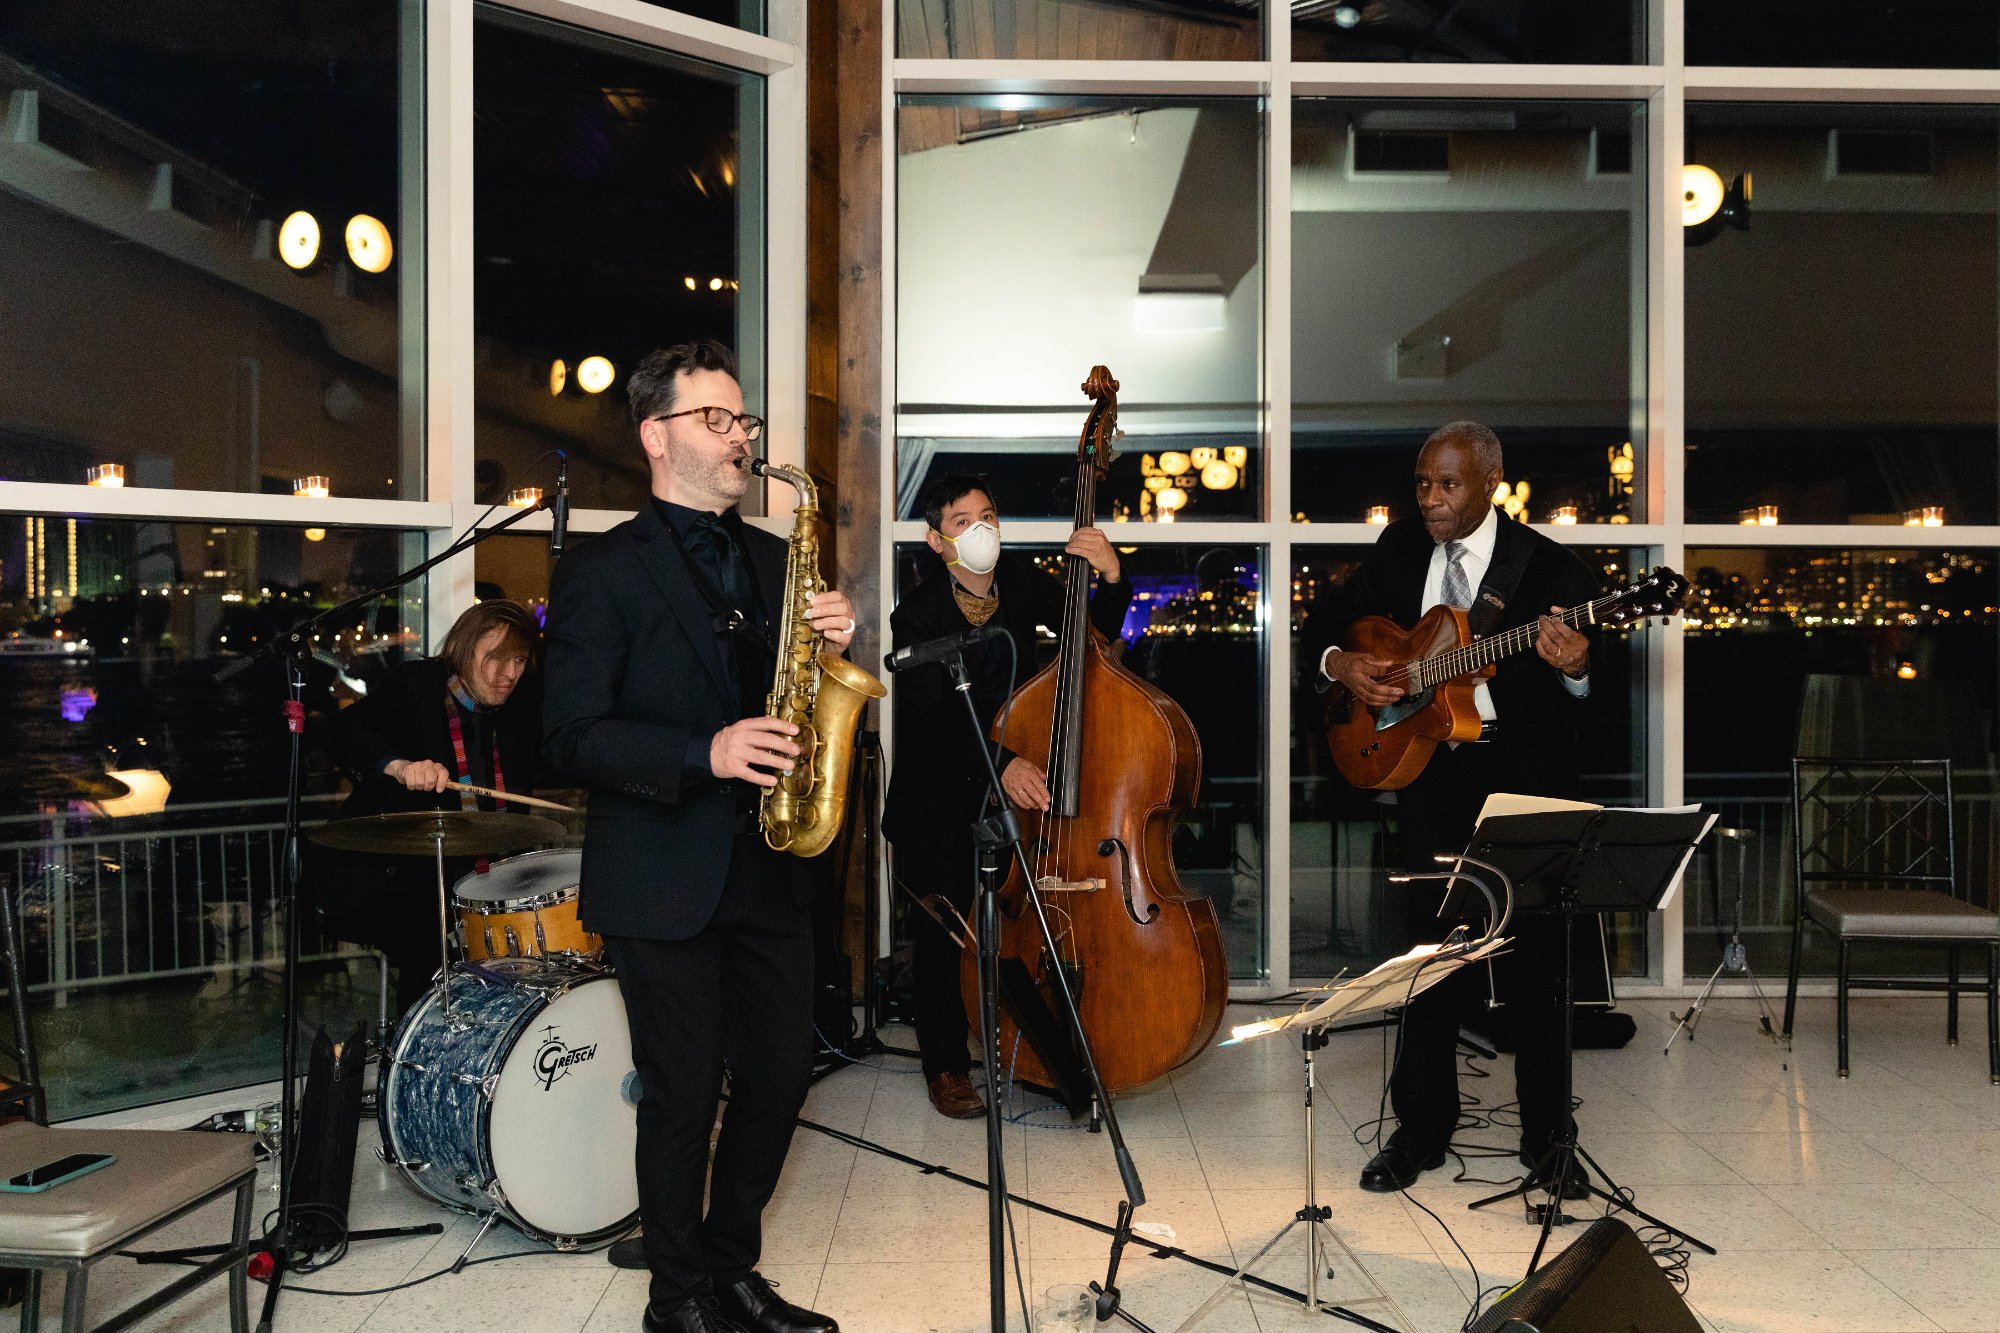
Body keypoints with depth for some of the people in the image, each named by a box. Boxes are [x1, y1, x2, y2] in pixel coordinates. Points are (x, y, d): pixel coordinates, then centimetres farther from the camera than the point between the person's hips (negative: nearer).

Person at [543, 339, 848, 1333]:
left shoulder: (770, 559, 12)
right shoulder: (603, 572, -6)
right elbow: (573, 736, -12)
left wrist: (833, 644, -7)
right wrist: (705, 754, -25)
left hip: (766, 867, 6)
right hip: (662, 881, -5)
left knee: (780, 1074, 11)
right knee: (684, 1092, 5)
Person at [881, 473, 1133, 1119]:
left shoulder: (1019, 579, -3)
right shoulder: (918, 614, -17)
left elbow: (1096, 633, 1)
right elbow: (928, 722, -26)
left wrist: (1111, 579, -19)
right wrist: (1001, 763, -41)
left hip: (1015, 775, 3)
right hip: (941, 794, -3)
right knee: (942, 933, -1)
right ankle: (946, 1066, 18)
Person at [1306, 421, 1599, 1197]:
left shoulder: (1550, 569, -6)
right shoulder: (1399, 548, 7)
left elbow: (1586, 700, -9)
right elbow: (1338, 618, 17)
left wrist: (1575, 671, -32)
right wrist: (1340, 664, -4)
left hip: (1523, 775, -3)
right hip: (1429, 772, 3)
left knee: (1532, 961, 4)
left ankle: (1546, 1139, 20)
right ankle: (1421, 1130, 22)